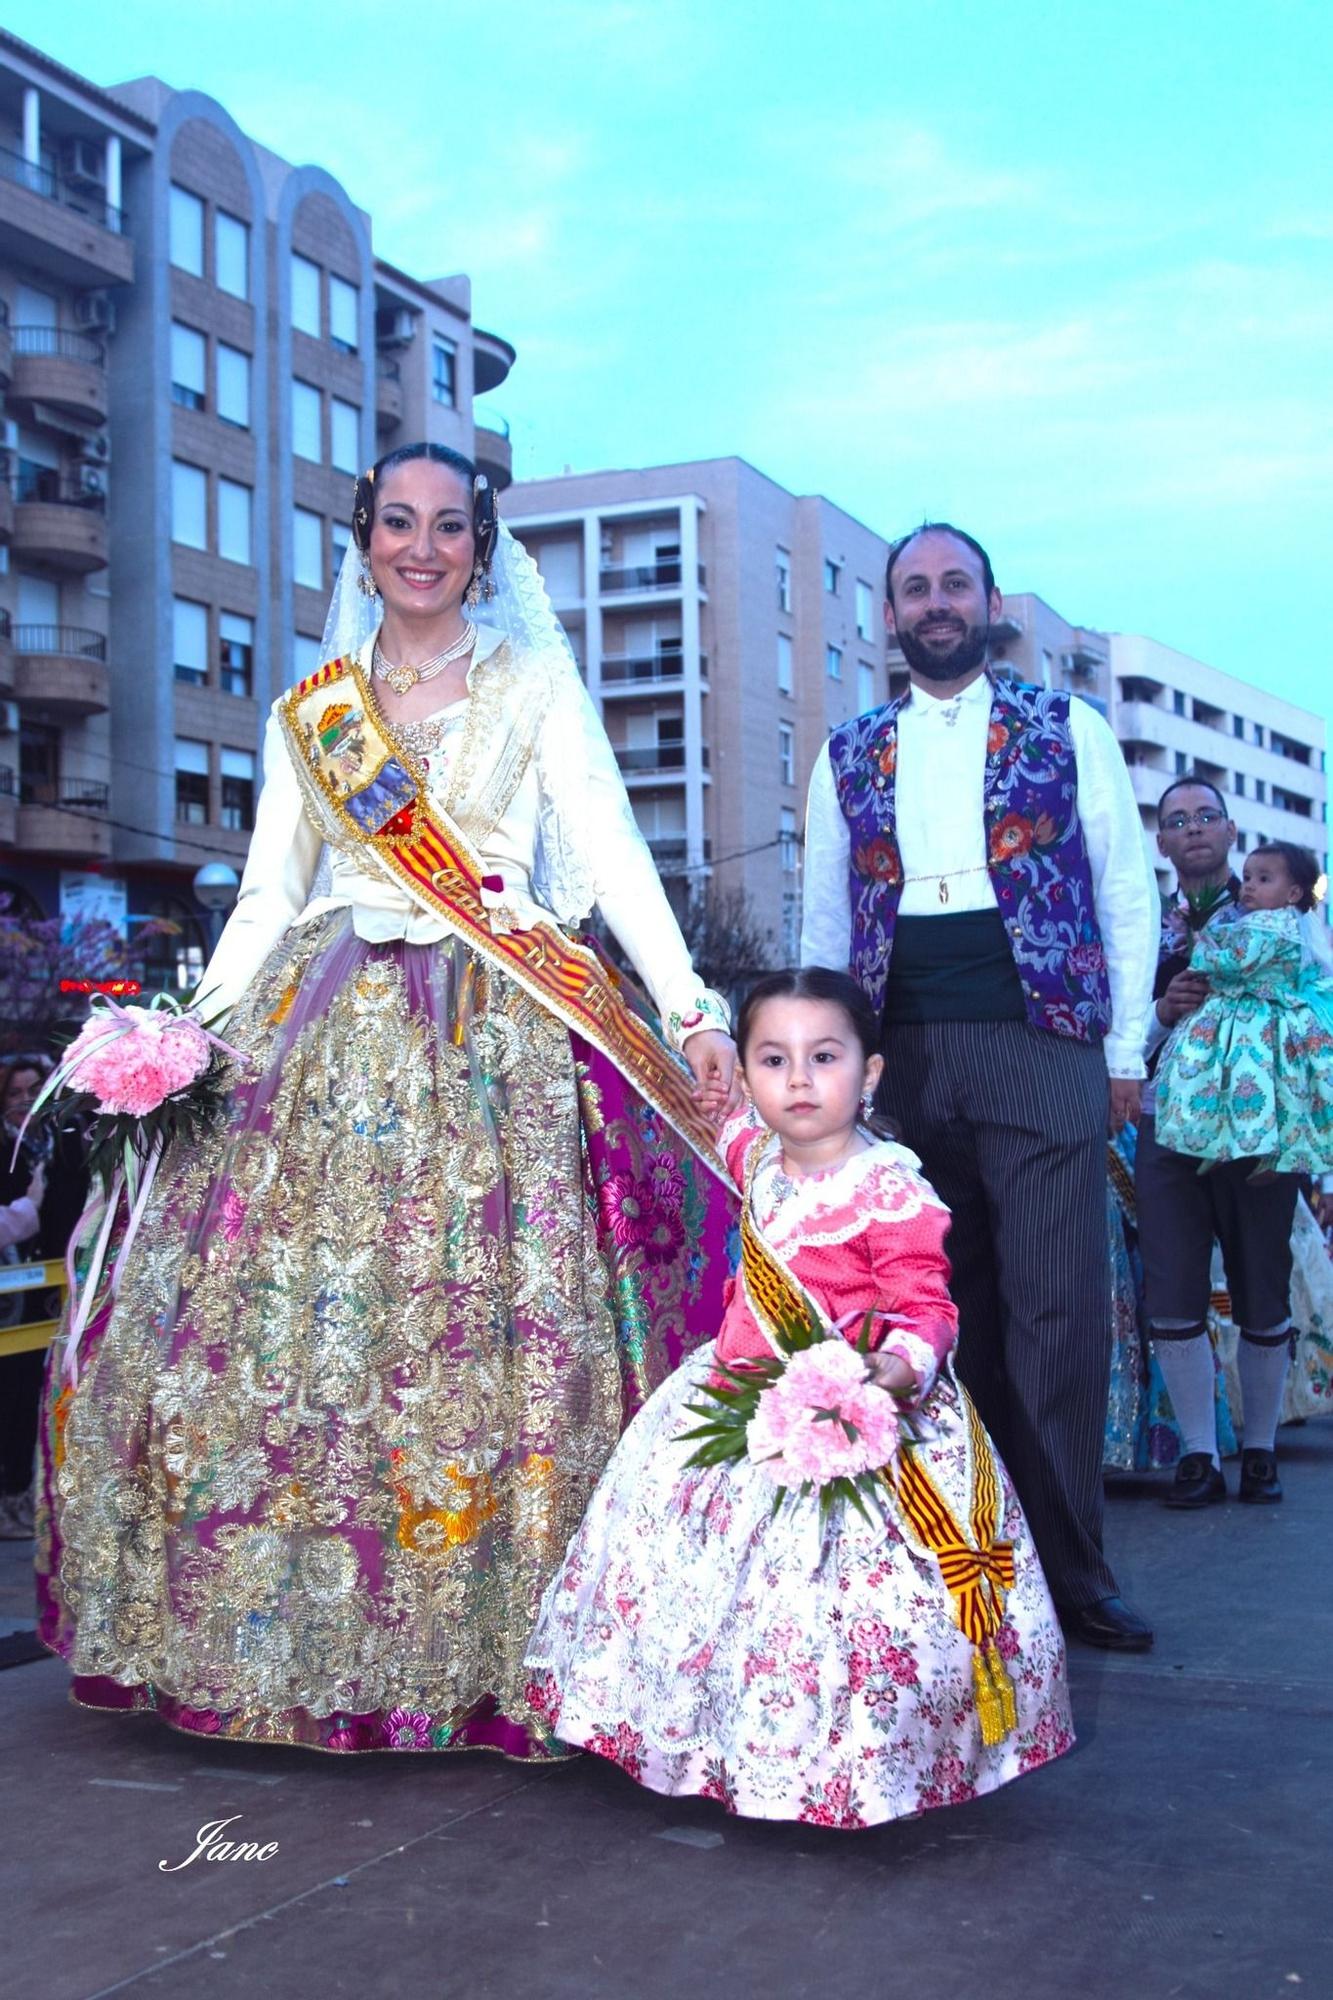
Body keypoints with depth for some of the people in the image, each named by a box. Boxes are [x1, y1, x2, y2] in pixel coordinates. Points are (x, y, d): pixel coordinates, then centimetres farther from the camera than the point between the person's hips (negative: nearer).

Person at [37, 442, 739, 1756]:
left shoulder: (536, 685, 9)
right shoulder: (311, 709, 16)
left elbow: (613, 852, 0)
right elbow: (268, 894, 14)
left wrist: (692, 1009, -11)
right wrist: (193, 1032, 2)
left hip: (499, 1031, -2)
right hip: (333, 1030, 3)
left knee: (492, 1320, -7)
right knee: (283, 1310, -2)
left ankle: (483, 1640, 3)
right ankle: (303, 1640, 11)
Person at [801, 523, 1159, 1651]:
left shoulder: (1068, 731, 8)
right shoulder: (849, 757, 15)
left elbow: (1127, 890, 6)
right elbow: (823, 921, 15)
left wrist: (1127, 1047, 0)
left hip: (1042, 1047, -2)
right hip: (903, 1057, 3)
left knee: (1058, 1314, -5)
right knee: (946, 1315, 5)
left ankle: (1069, 1570, 3)